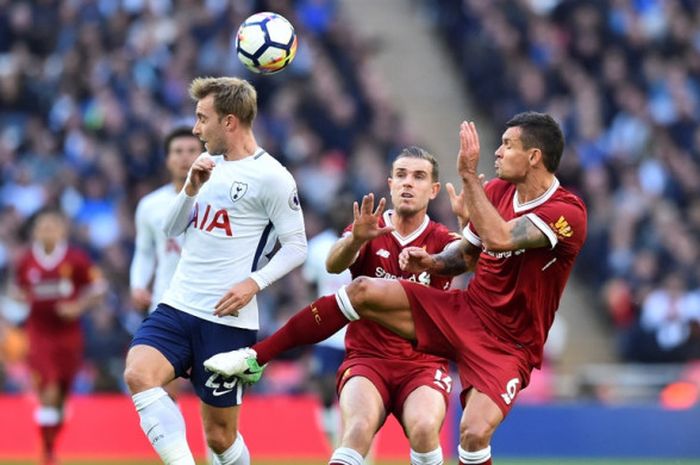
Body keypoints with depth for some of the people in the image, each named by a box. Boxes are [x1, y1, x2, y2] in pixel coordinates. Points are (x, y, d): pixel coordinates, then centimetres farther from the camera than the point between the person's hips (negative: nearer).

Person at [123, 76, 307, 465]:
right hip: (177, 306, 6)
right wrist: (190, 190, 1)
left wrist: (254, 282, -20)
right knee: (138, 374, -24)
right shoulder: (211, 166, 15)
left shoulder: (270, 176, -7)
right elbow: (172, 229, 19)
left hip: (227, 319, -6)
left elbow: (296, 246, -6)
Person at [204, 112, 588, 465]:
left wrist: (468, 174, -33)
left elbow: (499, 239, -37)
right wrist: (432, 263, -4)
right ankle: (256, 358, -2)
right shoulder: (498, 190, 3)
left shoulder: (567, 213, -22)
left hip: (508, 344, -6)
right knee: (363, 291, -10)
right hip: (466, 309, 6)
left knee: (474, 434, -27)